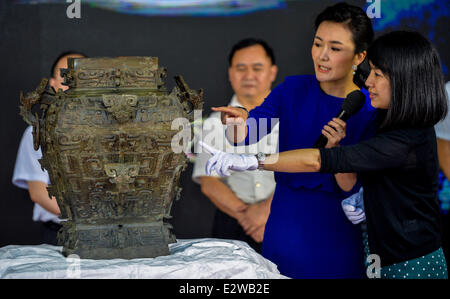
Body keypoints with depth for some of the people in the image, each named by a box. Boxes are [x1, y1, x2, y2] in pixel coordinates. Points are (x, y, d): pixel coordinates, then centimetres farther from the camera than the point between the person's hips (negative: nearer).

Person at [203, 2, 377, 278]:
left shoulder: (371, 110, -10)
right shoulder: (294, 89, -2)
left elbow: (353, 189, -12)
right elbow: (245, 136, -11)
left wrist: (335, 149, -28)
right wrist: (237, 123, -32)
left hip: (334, 232, -2)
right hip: (284, 222, 3)